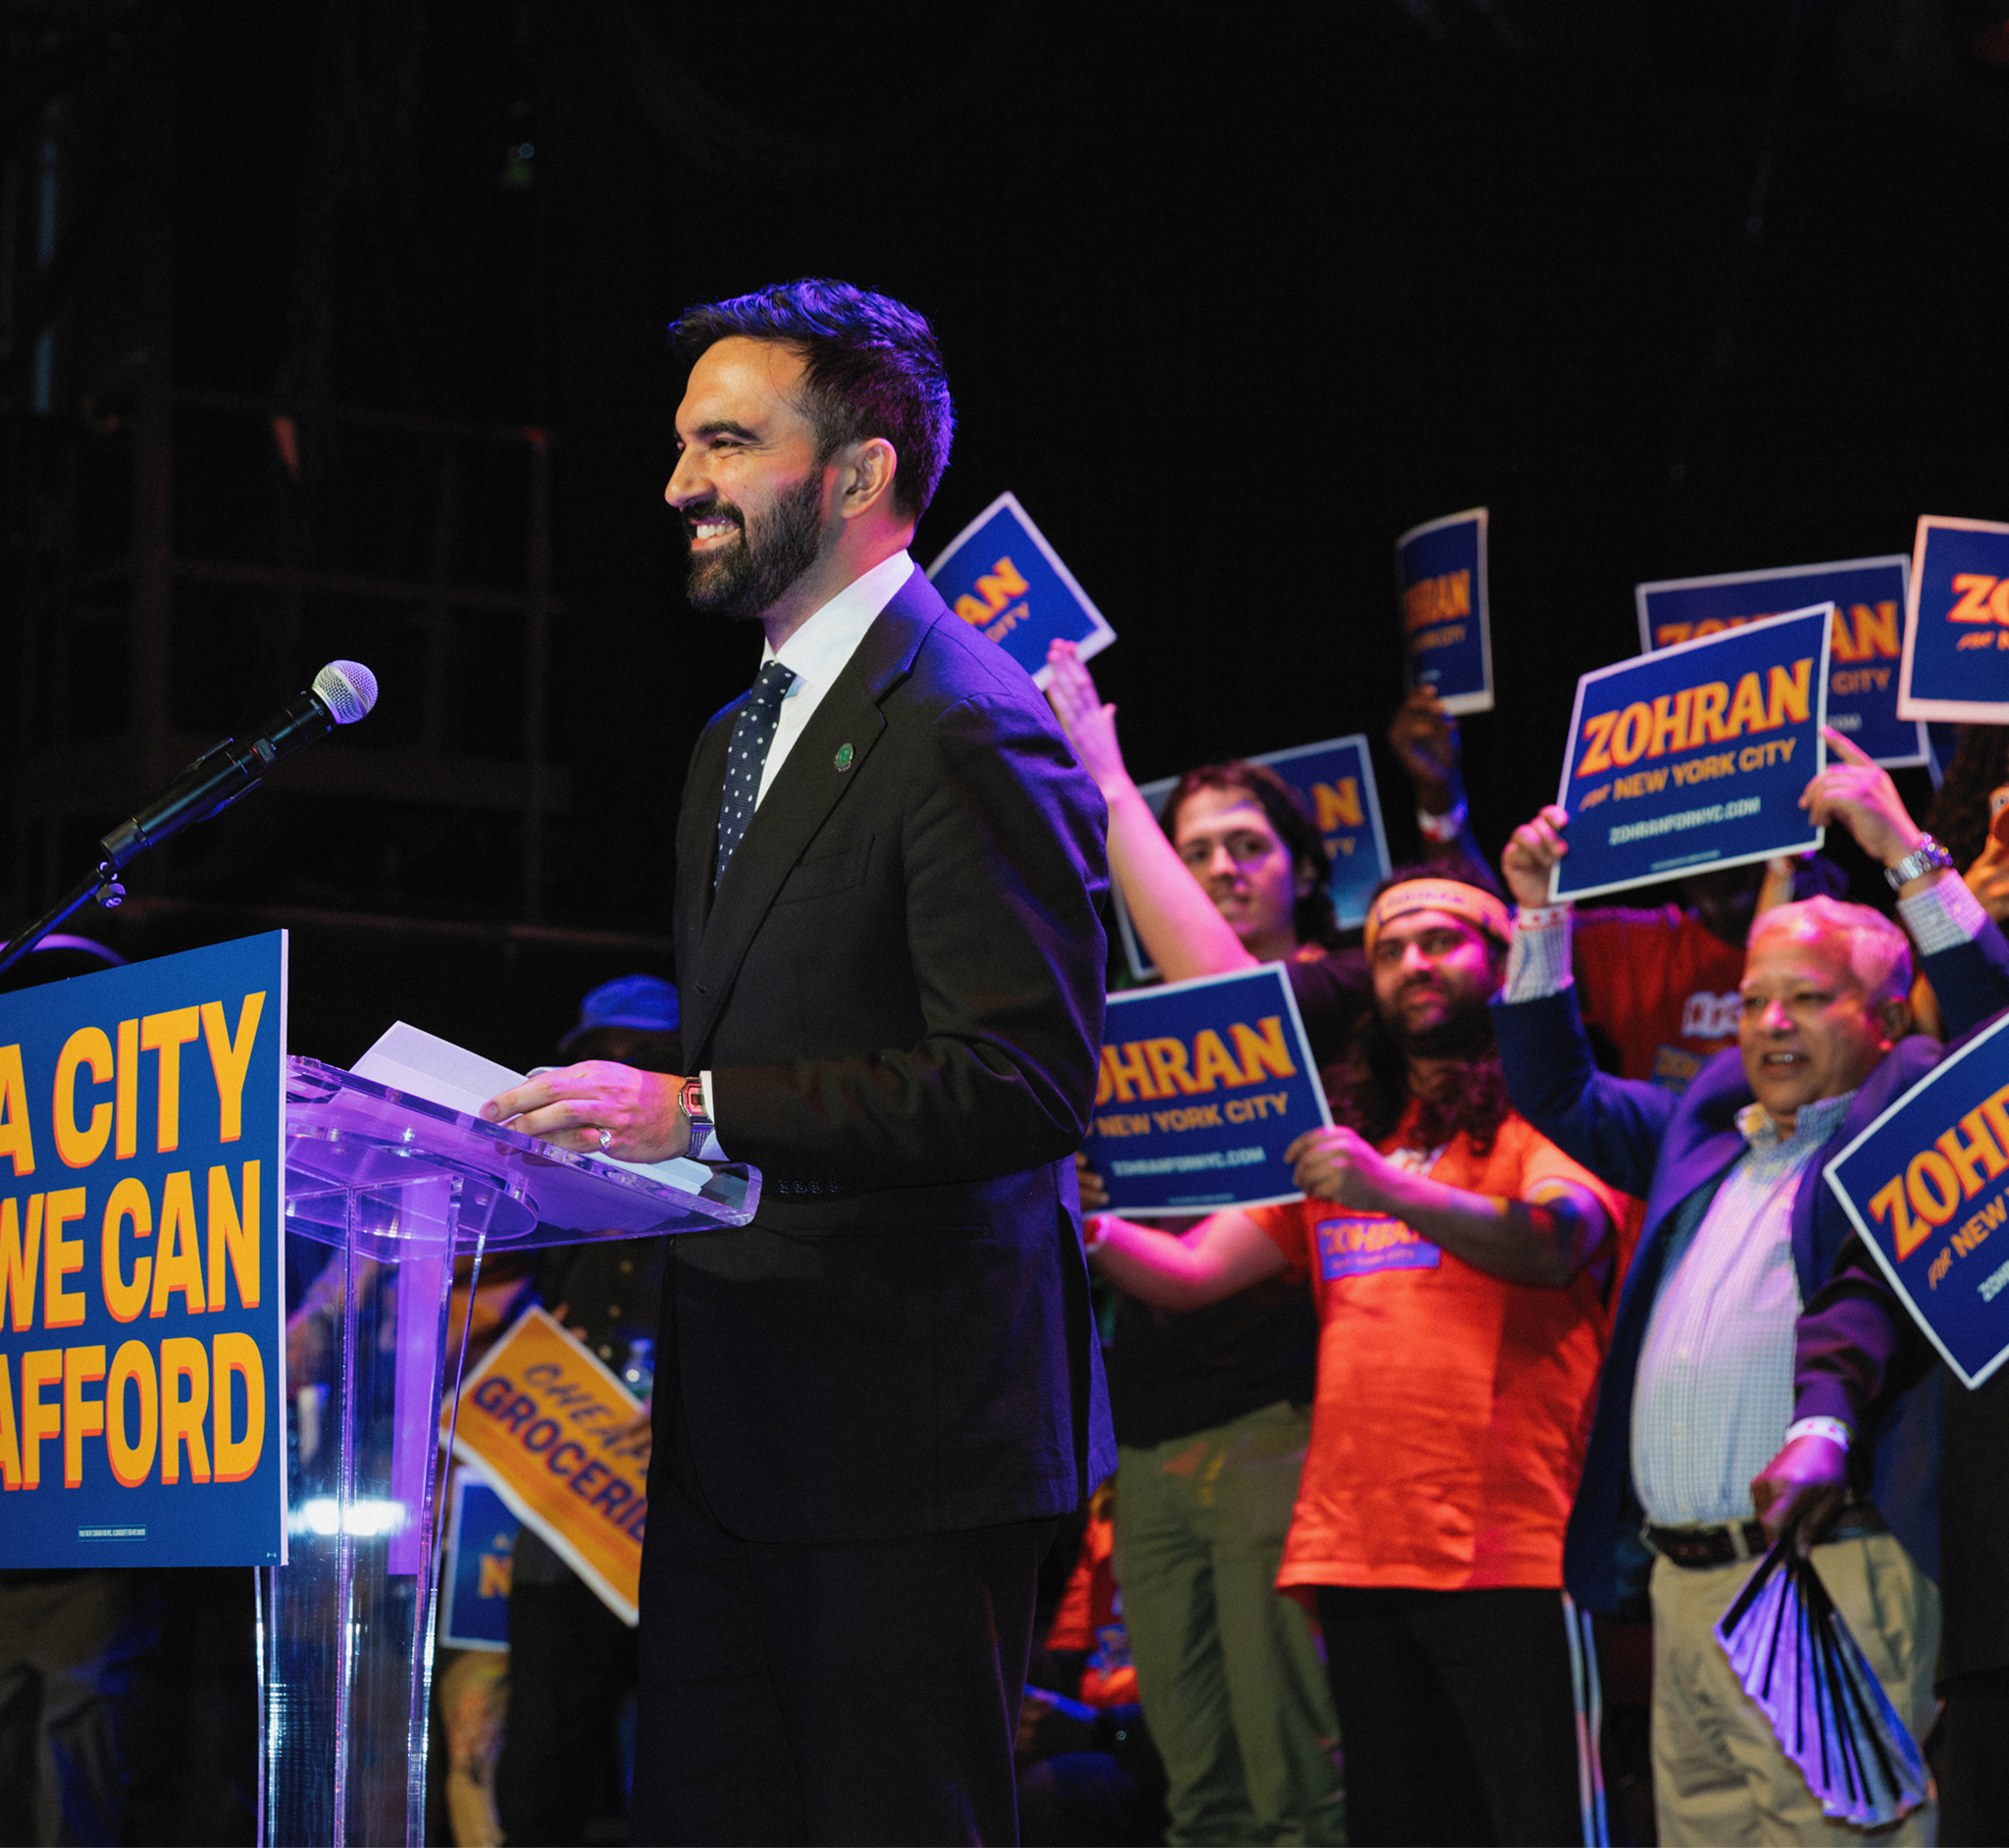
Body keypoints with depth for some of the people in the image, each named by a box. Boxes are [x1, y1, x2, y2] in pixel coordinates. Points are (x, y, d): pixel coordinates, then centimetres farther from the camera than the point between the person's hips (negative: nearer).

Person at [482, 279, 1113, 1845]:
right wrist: (616, 1123, 5)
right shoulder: (735, 744, 19)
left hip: (907, 1422, -9)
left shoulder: (968, 731, -13)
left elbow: (1026, 1083, -21)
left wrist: (702, 1114, -23)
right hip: (734, 1422, 9)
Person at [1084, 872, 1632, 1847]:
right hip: (1359, 1555, 6)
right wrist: (1090, 1230, -7)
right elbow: (1191, 1270, 13)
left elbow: (1554, 1245, -18)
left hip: (1510, 1551, -5)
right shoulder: (1342, 1139, 21)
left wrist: (1390, 1191, -33)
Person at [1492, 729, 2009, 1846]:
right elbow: (1560, 1092, 31)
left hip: (1830, 1574, -7)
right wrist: (1542, 916, 22)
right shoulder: (1707, 1121, 22)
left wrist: (1907, 853, -16)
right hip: (1685, 1582, 7)